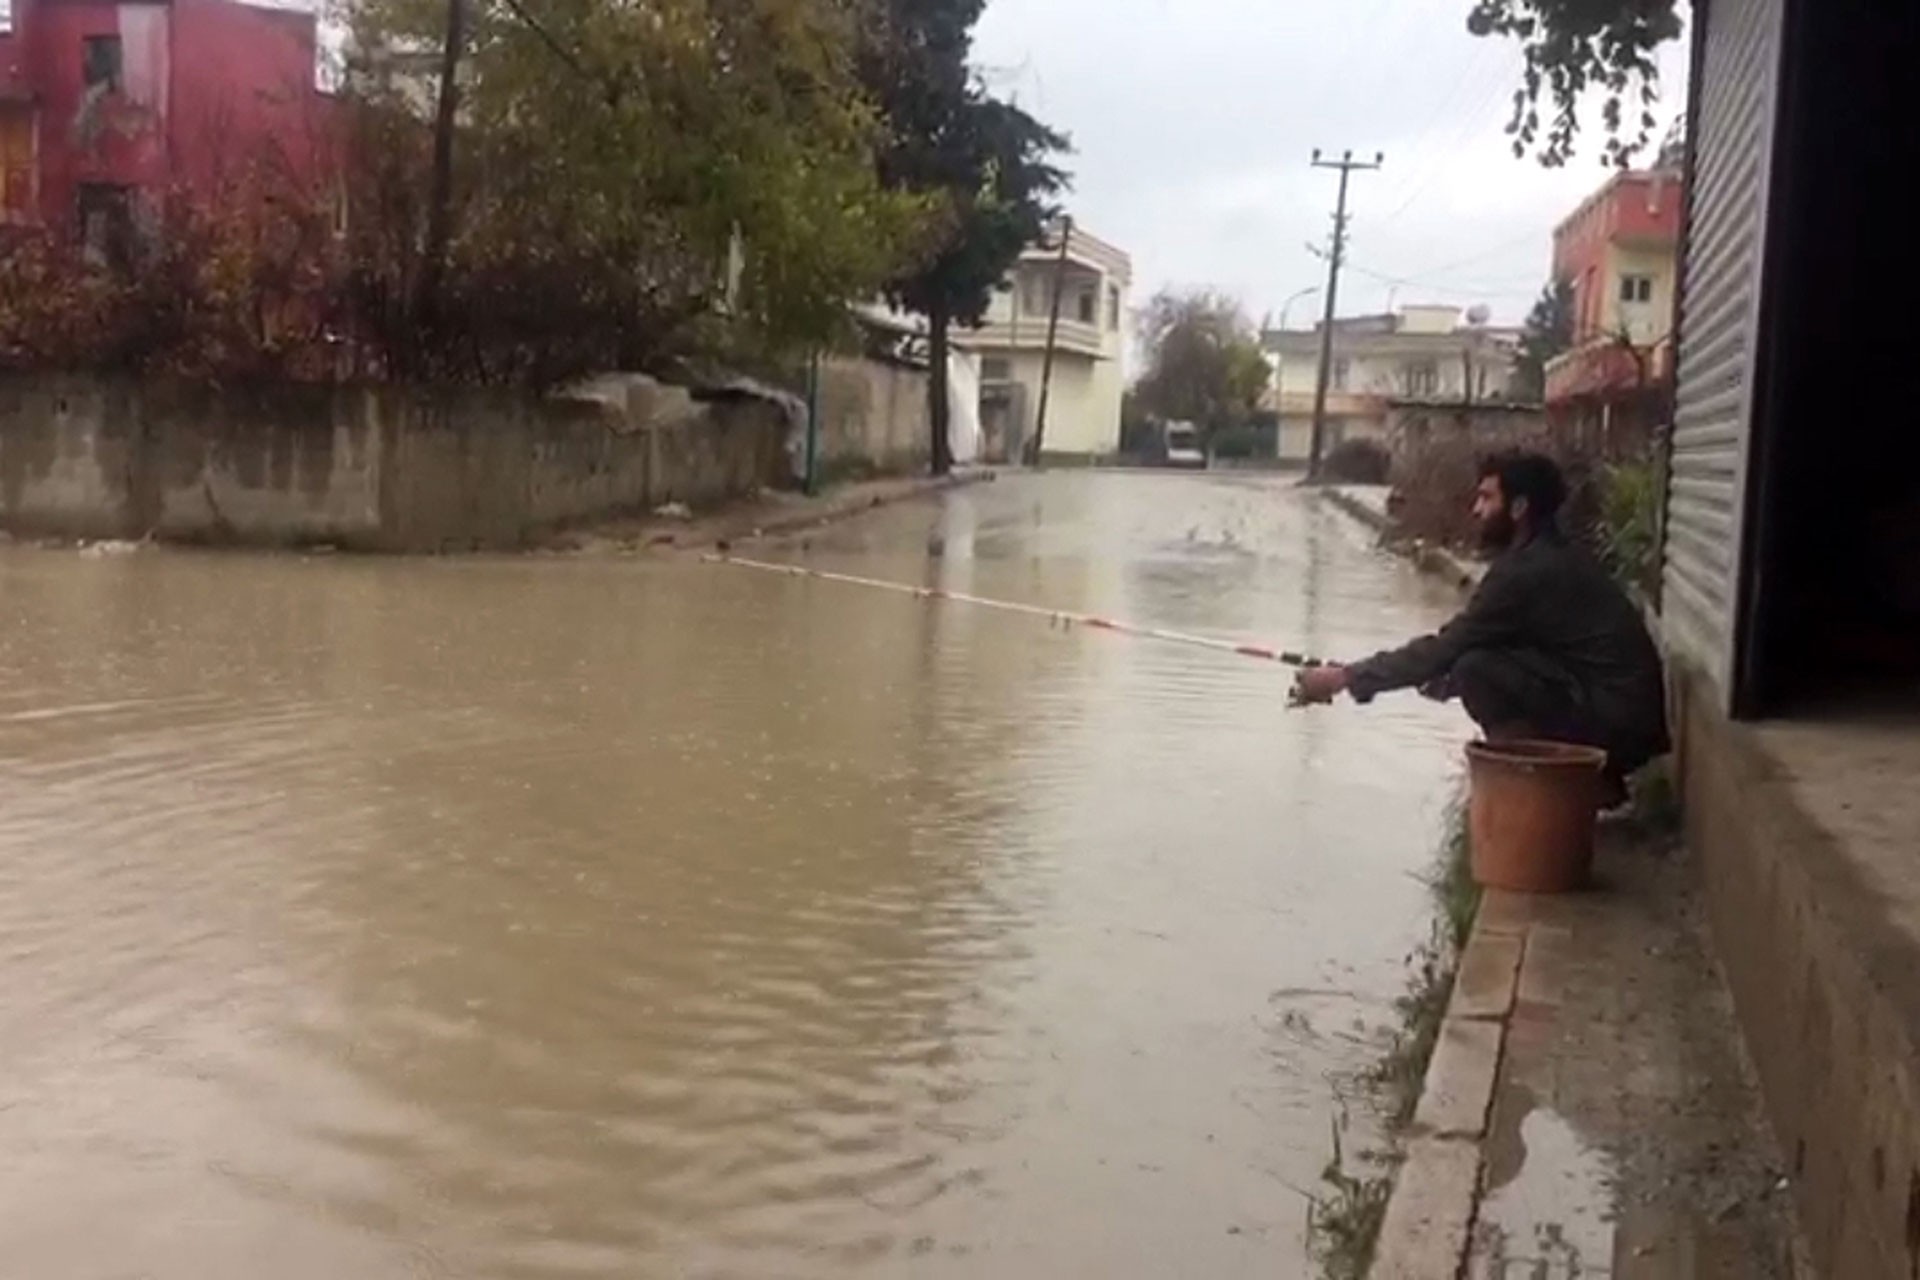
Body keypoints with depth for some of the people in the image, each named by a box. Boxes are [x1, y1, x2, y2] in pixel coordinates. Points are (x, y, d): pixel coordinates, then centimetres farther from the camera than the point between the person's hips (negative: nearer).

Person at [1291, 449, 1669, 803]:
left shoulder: (1528, 570, -16)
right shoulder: (1552, 559, 12)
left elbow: (1447, 647, -16)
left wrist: (1344, 678, -11)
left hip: (1614, 721, -10)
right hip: (1626, 715, 10)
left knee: (1478, 670, -18)